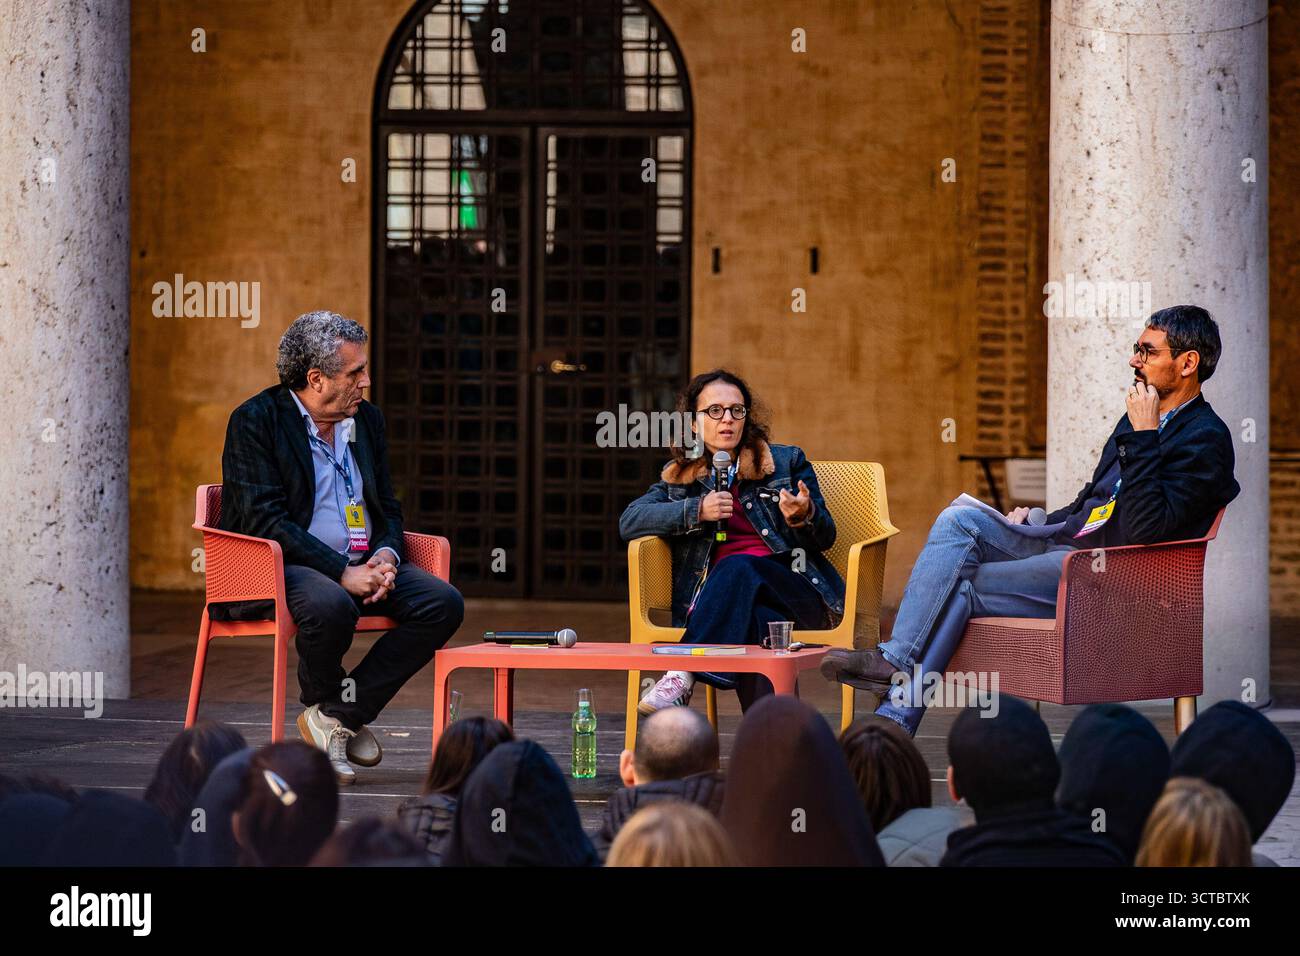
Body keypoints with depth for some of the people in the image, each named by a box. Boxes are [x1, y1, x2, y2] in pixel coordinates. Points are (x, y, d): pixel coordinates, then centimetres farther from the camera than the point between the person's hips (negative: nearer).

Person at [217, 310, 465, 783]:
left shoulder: (366, 418, 13)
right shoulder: (255, 420, -8)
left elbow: (388, 508, 18)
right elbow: (265, 521, -16)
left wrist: (385, 556, -6)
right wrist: (342, 574, -23)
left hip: (359, 567, 7)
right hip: (278, 567, -7)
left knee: (444, 603, -18)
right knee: (330, 606, -39)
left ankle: (336, 715, -12)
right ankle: (320, 699, -5)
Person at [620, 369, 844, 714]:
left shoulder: (787, 462, 18)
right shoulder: (678, 477, 21)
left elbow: (825, 537, 15)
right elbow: (629, 521, 4)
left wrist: (805, 516, -12)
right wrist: (698, 510, -10)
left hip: (797, 591, 0)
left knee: (738, 567, -35)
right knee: (759, 622, -38)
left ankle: (684, 673, -47)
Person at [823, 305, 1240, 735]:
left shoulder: (1206, 438, -9)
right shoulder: (1139, 418, 20)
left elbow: (1147, 529, -22)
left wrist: (1144, 437, -19)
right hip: (1063, 542, 9)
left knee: (960, 584, -17)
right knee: (959, 519, -13)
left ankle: (896, 716, -15)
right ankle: (897, 660, -24)